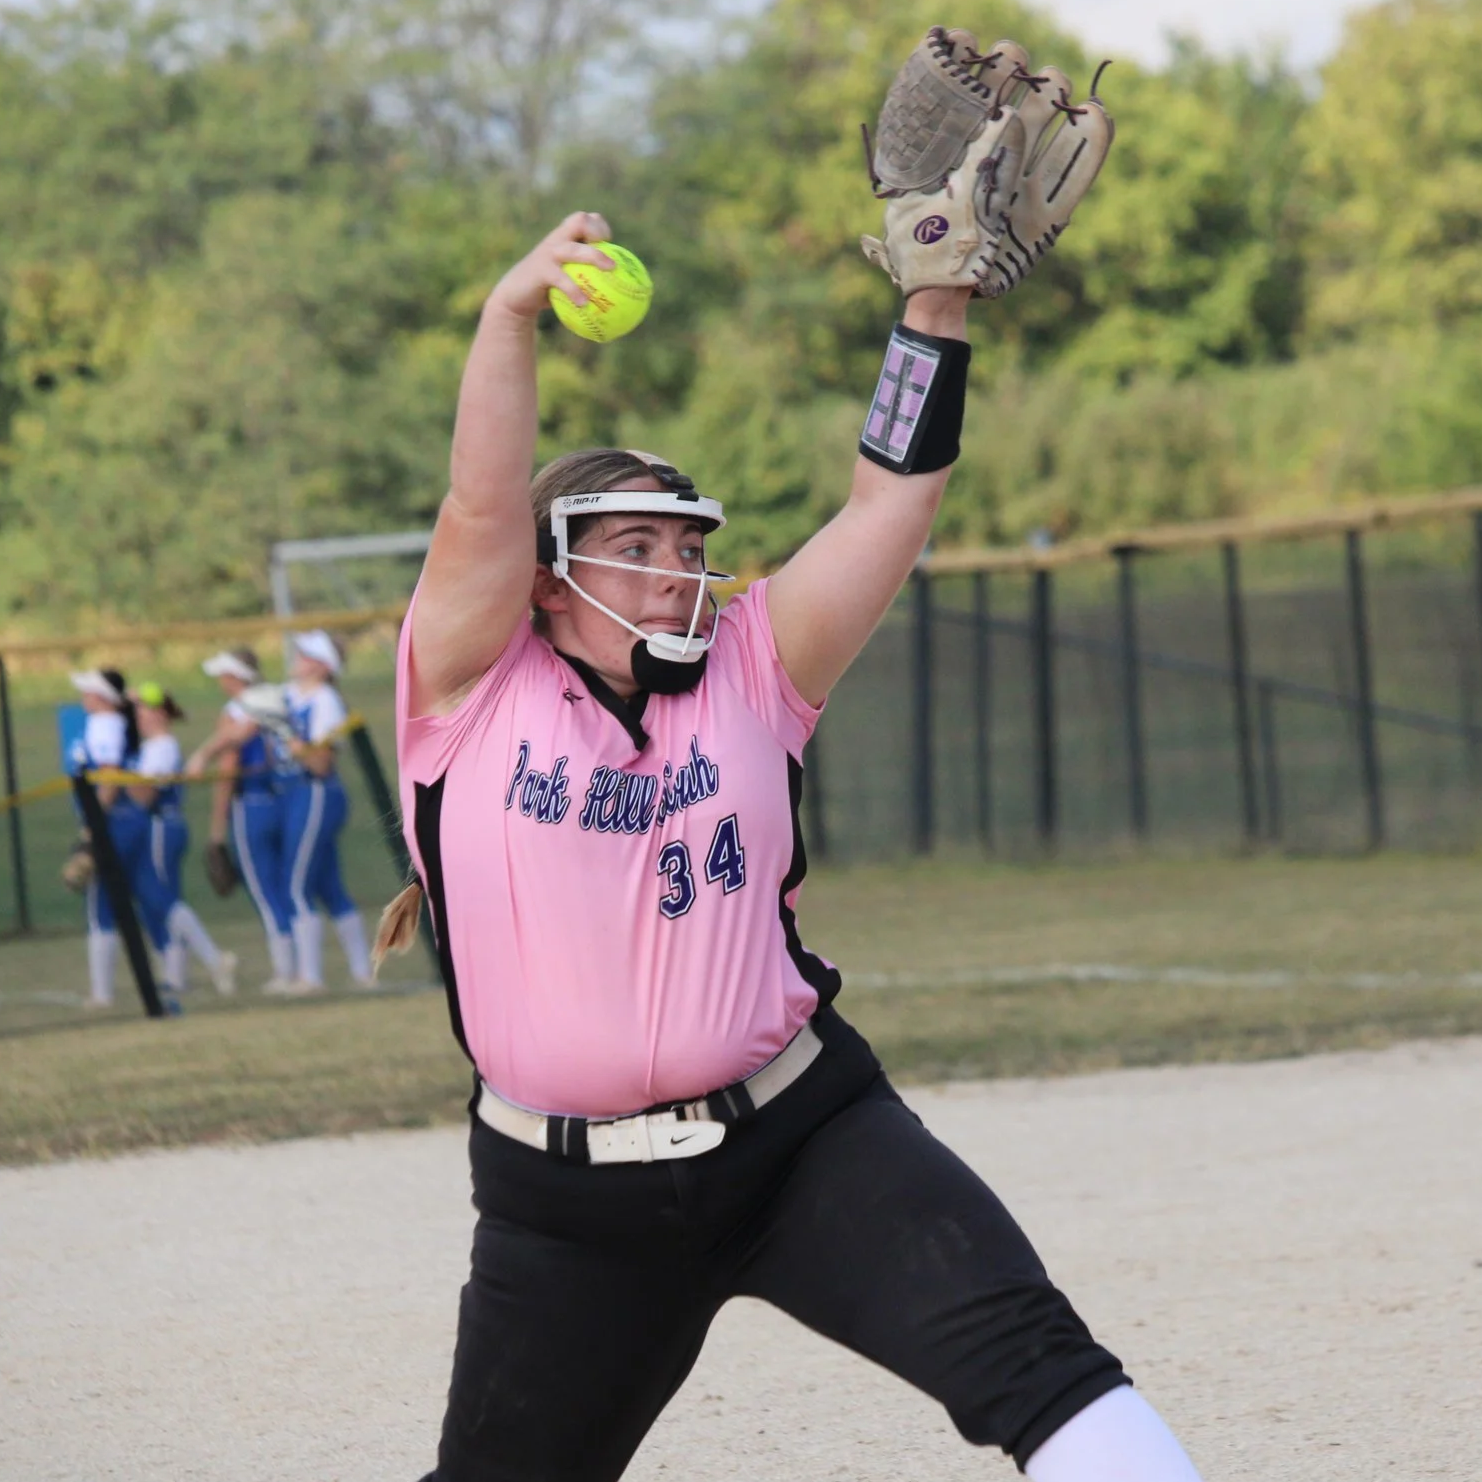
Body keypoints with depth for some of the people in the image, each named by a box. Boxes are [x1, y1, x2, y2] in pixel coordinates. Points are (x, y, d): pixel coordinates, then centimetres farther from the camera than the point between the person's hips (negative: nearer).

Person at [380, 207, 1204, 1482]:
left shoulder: (747, 675, 7)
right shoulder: (477, 694, 0)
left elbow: (892, 503, 0)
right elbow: (485, 509, -15)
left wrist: (940, 302, -9)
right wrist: (512, 312, -24)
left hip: (801, 1138, 1)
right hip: (571, 1204, -1)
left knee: (1029, 1356, -19)